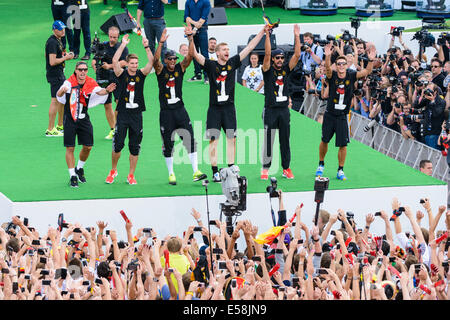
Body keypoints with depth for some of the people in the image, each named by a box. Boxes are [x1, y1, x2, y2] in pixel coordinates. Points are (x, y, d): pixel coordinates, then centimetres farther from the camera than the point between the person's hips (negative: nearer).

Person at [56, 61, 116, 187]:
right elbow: (59, 95, -31)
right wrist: (62, 91, -55)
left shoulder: (90, 83, -5)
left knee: (88, 146, 5)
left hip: (84, 119, 3)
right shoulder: (70, 82, -15)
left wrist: (106, 90, -44)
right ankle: (73, 176, 11)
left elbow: (99, 91, -21)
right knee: (70, 148, -1)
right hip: (70, 119, -3)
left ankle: (79, 168, 32)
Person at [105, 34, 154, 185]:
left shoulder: (141, 74, 5)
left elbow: (151, 62, -8)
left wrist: (147, 47, -20)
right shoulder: (122, 74, 0)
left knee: (135, 147, 4)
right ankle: (113, 170, 18)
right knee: (118, 144, -2)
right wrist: (123, 45, -19)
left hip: (136, 115, 2)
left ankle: (131, 175, 13)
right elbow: (115, 61, -16)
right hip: (123, 114, -2)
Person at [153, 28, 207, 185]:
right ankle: (171, 174, 14)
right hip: (166, 112, -2)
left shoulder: (180, 68, 6)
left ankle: (196, 172, -8)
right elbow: (156, 59, -20)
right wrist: (161, 43, -32)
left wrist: (191, 40, -18)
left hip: (180, 110, 2)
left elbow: (190, 56, -7)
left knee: (190, 140, -6)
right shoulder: (161, 70, -2)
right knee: (168, 144, 4)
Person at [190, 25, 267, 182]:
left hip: (229, 108, 3)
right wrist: (191, 39, -28)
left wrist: (263, 32, 8)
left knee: (231, 138, 4)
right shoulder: (211, 65, -3)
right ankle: (215, 172, 0)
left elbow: (249, 48, 8)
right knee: (213, 139, -3)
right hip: (214, 108, -3)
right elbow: (195, 55, -15)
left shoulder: (232, 63, 6)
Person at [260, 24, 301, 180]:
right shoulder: (268, 70, -2)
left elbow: (297, 55, 0)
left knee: (285, 140, 7)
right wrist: (267, 35, -23)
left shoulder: (286, 69, 8)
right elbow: (267, 53, -16)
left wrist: (297, 37, -8)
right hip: (270, 109, -4)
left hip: (284, 109, 4)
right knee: (268, 140, -2)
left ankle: (286, 168, 12)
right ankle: (265, 169, 2)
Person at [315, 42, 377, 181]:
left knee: (343, 144, -2)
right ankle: (321, 165, 31)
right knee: (324, 140, 11)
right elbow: (327, 68, -27)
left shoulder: (351, 76, -2)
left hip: (342, 116, 0)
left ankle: (340, 171, 9)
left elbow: (367, 71, -12)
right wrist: (328, 56, -47)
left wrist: (371, 60, -31)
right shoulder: (332, 76, -6)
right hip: (330, 115, 0)